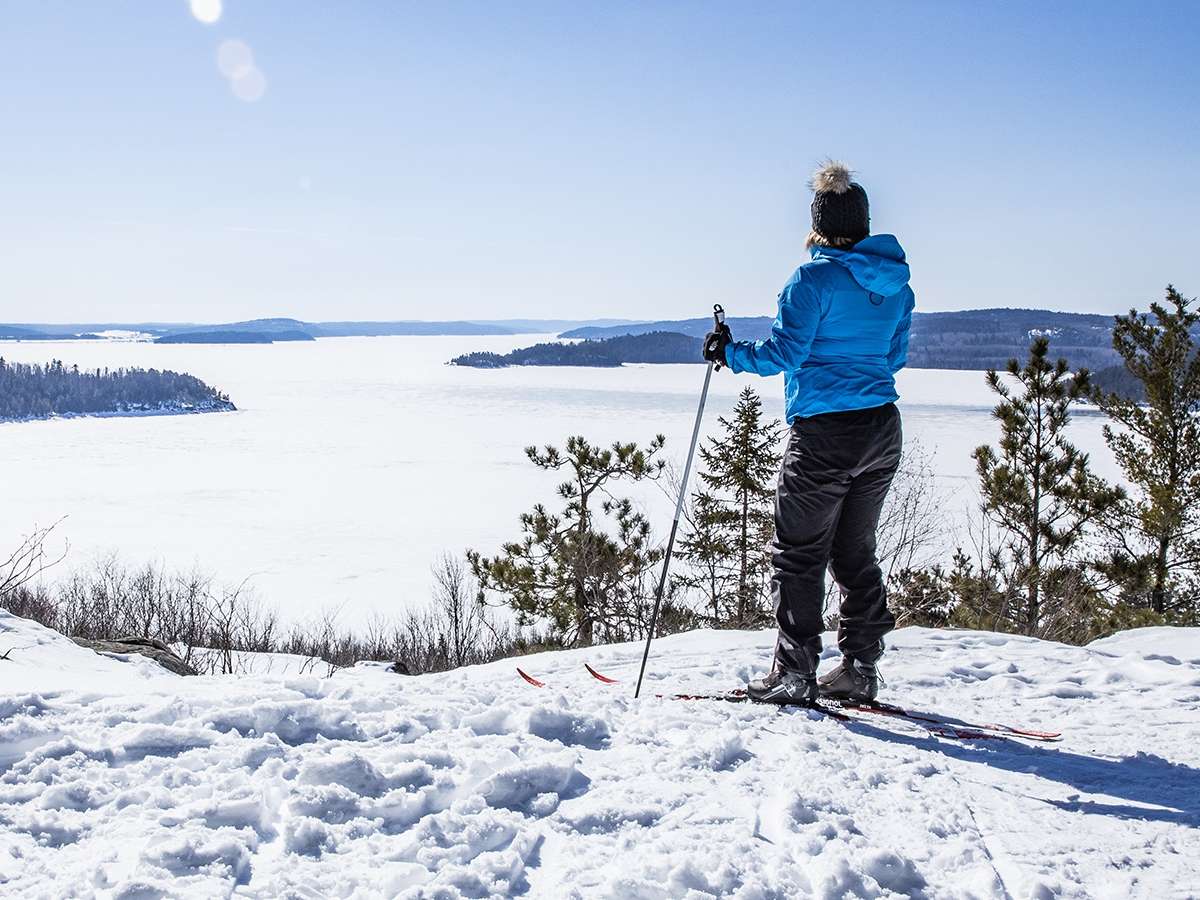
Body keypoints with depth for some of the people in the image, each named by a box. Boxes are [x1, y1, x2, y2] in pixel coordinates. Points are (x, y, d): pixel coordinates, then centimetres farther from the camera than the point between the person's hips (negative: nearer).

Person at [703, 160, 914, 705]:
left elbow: (783, 353, -14)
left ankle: (794, 674, 5)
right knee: (855, 552, 16)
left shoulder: (816, 279, -12)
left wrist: (728, 353, 1)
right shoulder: (896, 281, 9)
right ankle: (860, 669, 19)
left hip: (825, 433, -7)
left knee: (799, 553, 2)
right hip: (883, 431, 7)